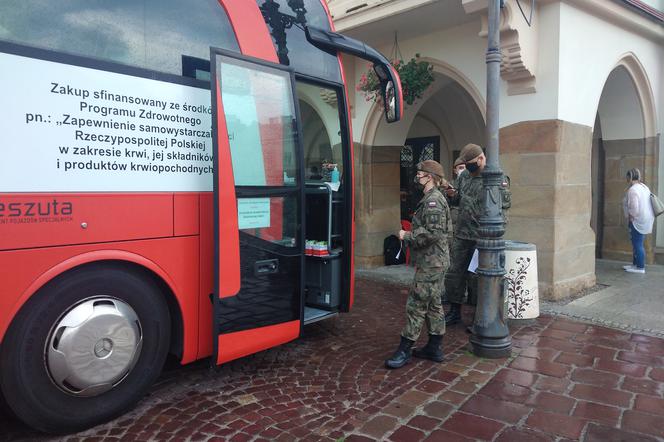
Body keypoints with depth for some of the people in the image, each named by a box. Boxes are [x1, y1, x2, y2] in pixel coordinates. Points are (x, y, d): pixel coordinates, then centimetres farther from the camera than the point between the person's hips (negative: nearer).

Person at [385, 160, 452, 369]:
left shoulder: (433, 200, -17)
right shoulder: (431, 199, 15)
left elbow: (433, 233, -26)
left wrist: (407, 236, -16)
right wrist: (411, 234, 11)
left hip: (431, 263, -11)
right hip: (434, 261, 11)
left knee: (416, 304, -5)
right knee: (433, 304, 15)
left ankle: (404, 350, 2)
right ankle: (434, 348, 25)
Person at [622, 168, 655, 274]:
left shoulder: (632, 190, -19)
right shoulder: (644, 187, 12)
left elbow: (634, 208, -25)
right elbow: (644, 205, 16)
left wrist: (631, 217, -9)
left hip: (638, 221, -10)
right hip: (645, 220, 10)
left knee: (638, 244, -3)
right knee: (636, 243, 19)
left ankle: (640, 267, 3)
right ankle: (635, 264, 28)